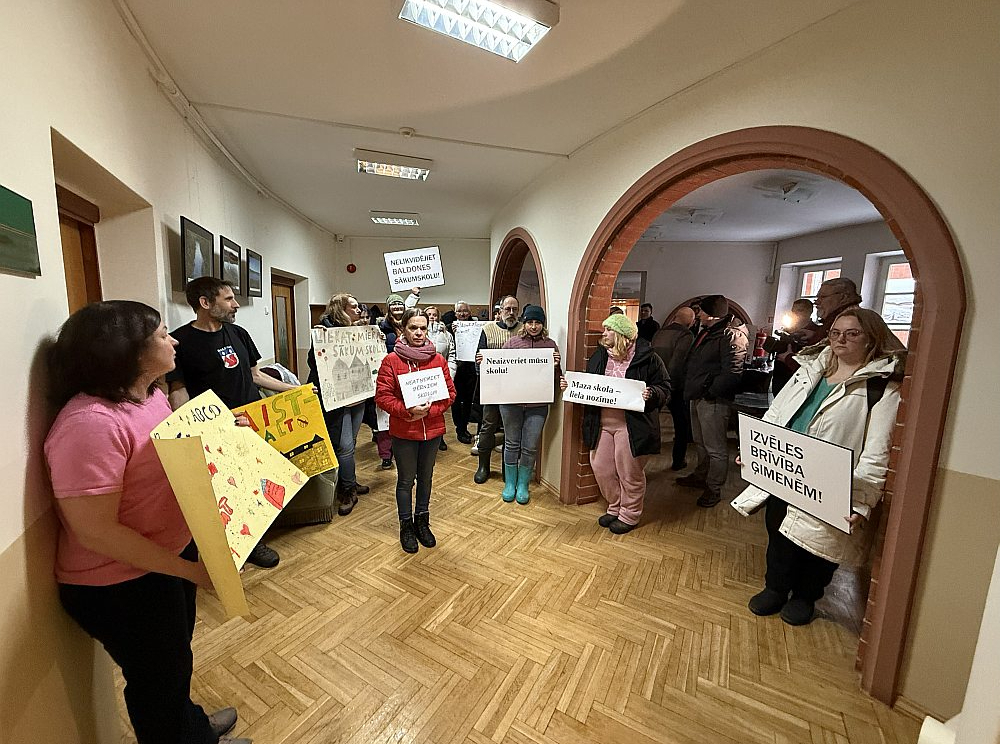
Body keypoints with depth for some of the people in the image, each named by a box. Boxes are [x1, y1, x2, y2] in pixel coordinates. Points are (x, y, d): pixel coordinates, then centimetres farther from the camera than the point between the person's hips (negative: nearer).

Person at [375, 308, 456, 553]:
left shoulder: (438, 359, 0)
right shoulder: (391, 361, -7)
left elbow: (450, 393, 0)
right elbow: (382, 397, -10)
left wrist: (429, 410, -15)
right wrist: (408, 410, -22)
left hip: (432, 429, 3)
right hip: (403, 431, -3)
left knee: (426, 477, 18)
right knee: (406, 480, 11)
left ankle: (422, 521, 37)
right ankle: (406, 526, 30)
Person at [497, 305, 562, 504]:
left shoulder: (550, 345, 3)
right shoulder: (512, 342, 2)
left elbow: (555, 380, 4)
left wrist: (555, 366, -15)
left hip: (537, 404, 0)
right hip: (511, 401, 0)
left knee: (530, 447, 7)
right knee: (512, 443, 12)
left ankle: (523, 485, 28)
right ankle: (510, 484, 30)